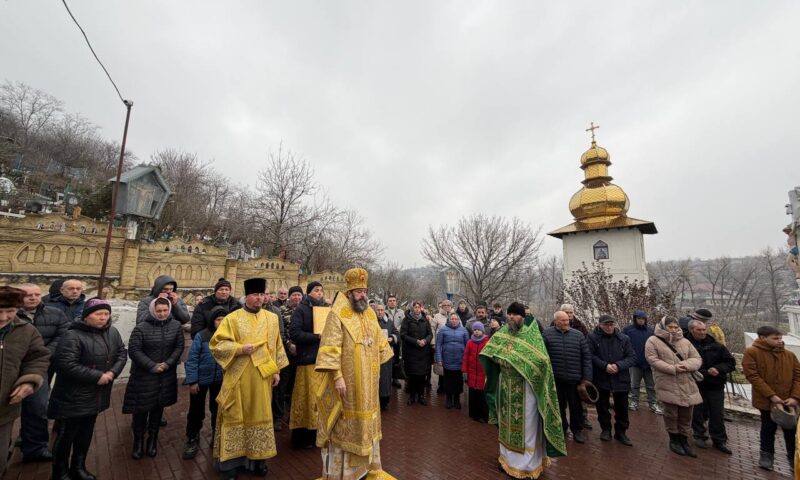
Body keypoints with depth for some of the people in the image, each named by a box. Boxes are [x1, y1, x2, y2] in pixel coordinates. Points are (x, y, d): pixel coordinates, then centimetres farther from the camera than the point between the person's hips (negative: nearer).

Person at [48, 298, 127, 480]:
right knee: (66, 436, 10)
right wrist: (97, 376, -23)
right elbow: (66, 365, -27)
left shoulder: (113, 332, 0)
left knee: (86, 435, 21)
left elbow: (122, 354, 6)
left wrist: (113, 372, -12)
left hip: (96, 396, 7)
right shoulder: (73, 336, -22)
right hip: (72, 397, -6)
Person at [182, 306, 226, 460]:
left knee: (217, 409, 19)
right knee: (196, 411, 14)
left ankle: (216, 436, 40)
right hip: (201, 379, -1)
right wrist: (192, 381, -11)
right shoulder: (201, 336, -15)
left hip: (220, 381, 2)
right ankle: (192, 440, 36)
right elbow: (192, 359, -11)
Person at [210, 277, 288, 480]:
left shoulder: (272, 318, 5)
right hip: (238, 378, -3)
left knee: (260, 415, 12)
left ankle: (257, 458, 27)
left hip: (262, 377, 3)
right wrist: (239, 348, -22)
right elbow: (216, 344, -8)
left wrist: (277, 370, 5)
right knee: (236, 416, 7)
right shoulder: (232, 318, -5)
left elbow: (277, 346, 9)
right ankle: (231, 460, 23)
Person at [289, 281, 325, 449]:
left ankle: (317, 432, 25)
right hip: (308, 359, -5)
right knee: (308, 398, 1)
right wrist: (317, 336, -18)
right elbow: (294, 333, -14)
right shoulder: (301, 309, -4)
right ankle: (302, 437, 16)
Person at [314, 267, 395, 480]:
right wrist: (337, 376, -24)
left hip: (367, 382, 7)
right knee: (343, 426, 6)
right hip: (346, 381, -7)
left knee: (366, 422, 18)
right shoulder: (338, 314, -14)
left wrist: (377, 369, 18)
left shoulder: (370, 314, 6)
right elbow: (330, 348, -19)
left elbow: (379, 342, 17)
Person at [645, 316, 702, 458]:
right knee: (671, 414, 4)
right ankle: (674, 440, 23)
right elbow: (653, 360, -11)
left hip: (686, 385, 5)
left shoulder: (685, 342, 10)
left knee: (686, 415, 12)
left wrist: (686, 365, -13)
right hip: (668, 385, -5)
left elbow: (697, 359, 8)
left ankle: (684, 440, 28)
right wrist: (673, 368, -19)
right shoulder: (653, 341, -6)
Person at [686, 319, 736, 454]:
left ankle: (719, 441, 25)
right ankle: (699, 436, 26)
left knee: (717, 415, 10)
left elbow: (731, 362, 4)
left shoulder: (716, 346, -1)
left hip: (716, 386, 3)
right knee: (698, 413, 9)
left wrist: (718, 369, -13)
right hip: (696, 386, -3)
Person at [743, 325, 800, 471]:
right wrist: (771, 395, -17)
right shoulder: (751, 352, -11)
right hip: (767, 400, -3)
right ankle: (767, 455, 27)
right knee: (768, 428, 11)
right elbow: (752, 376, -14)